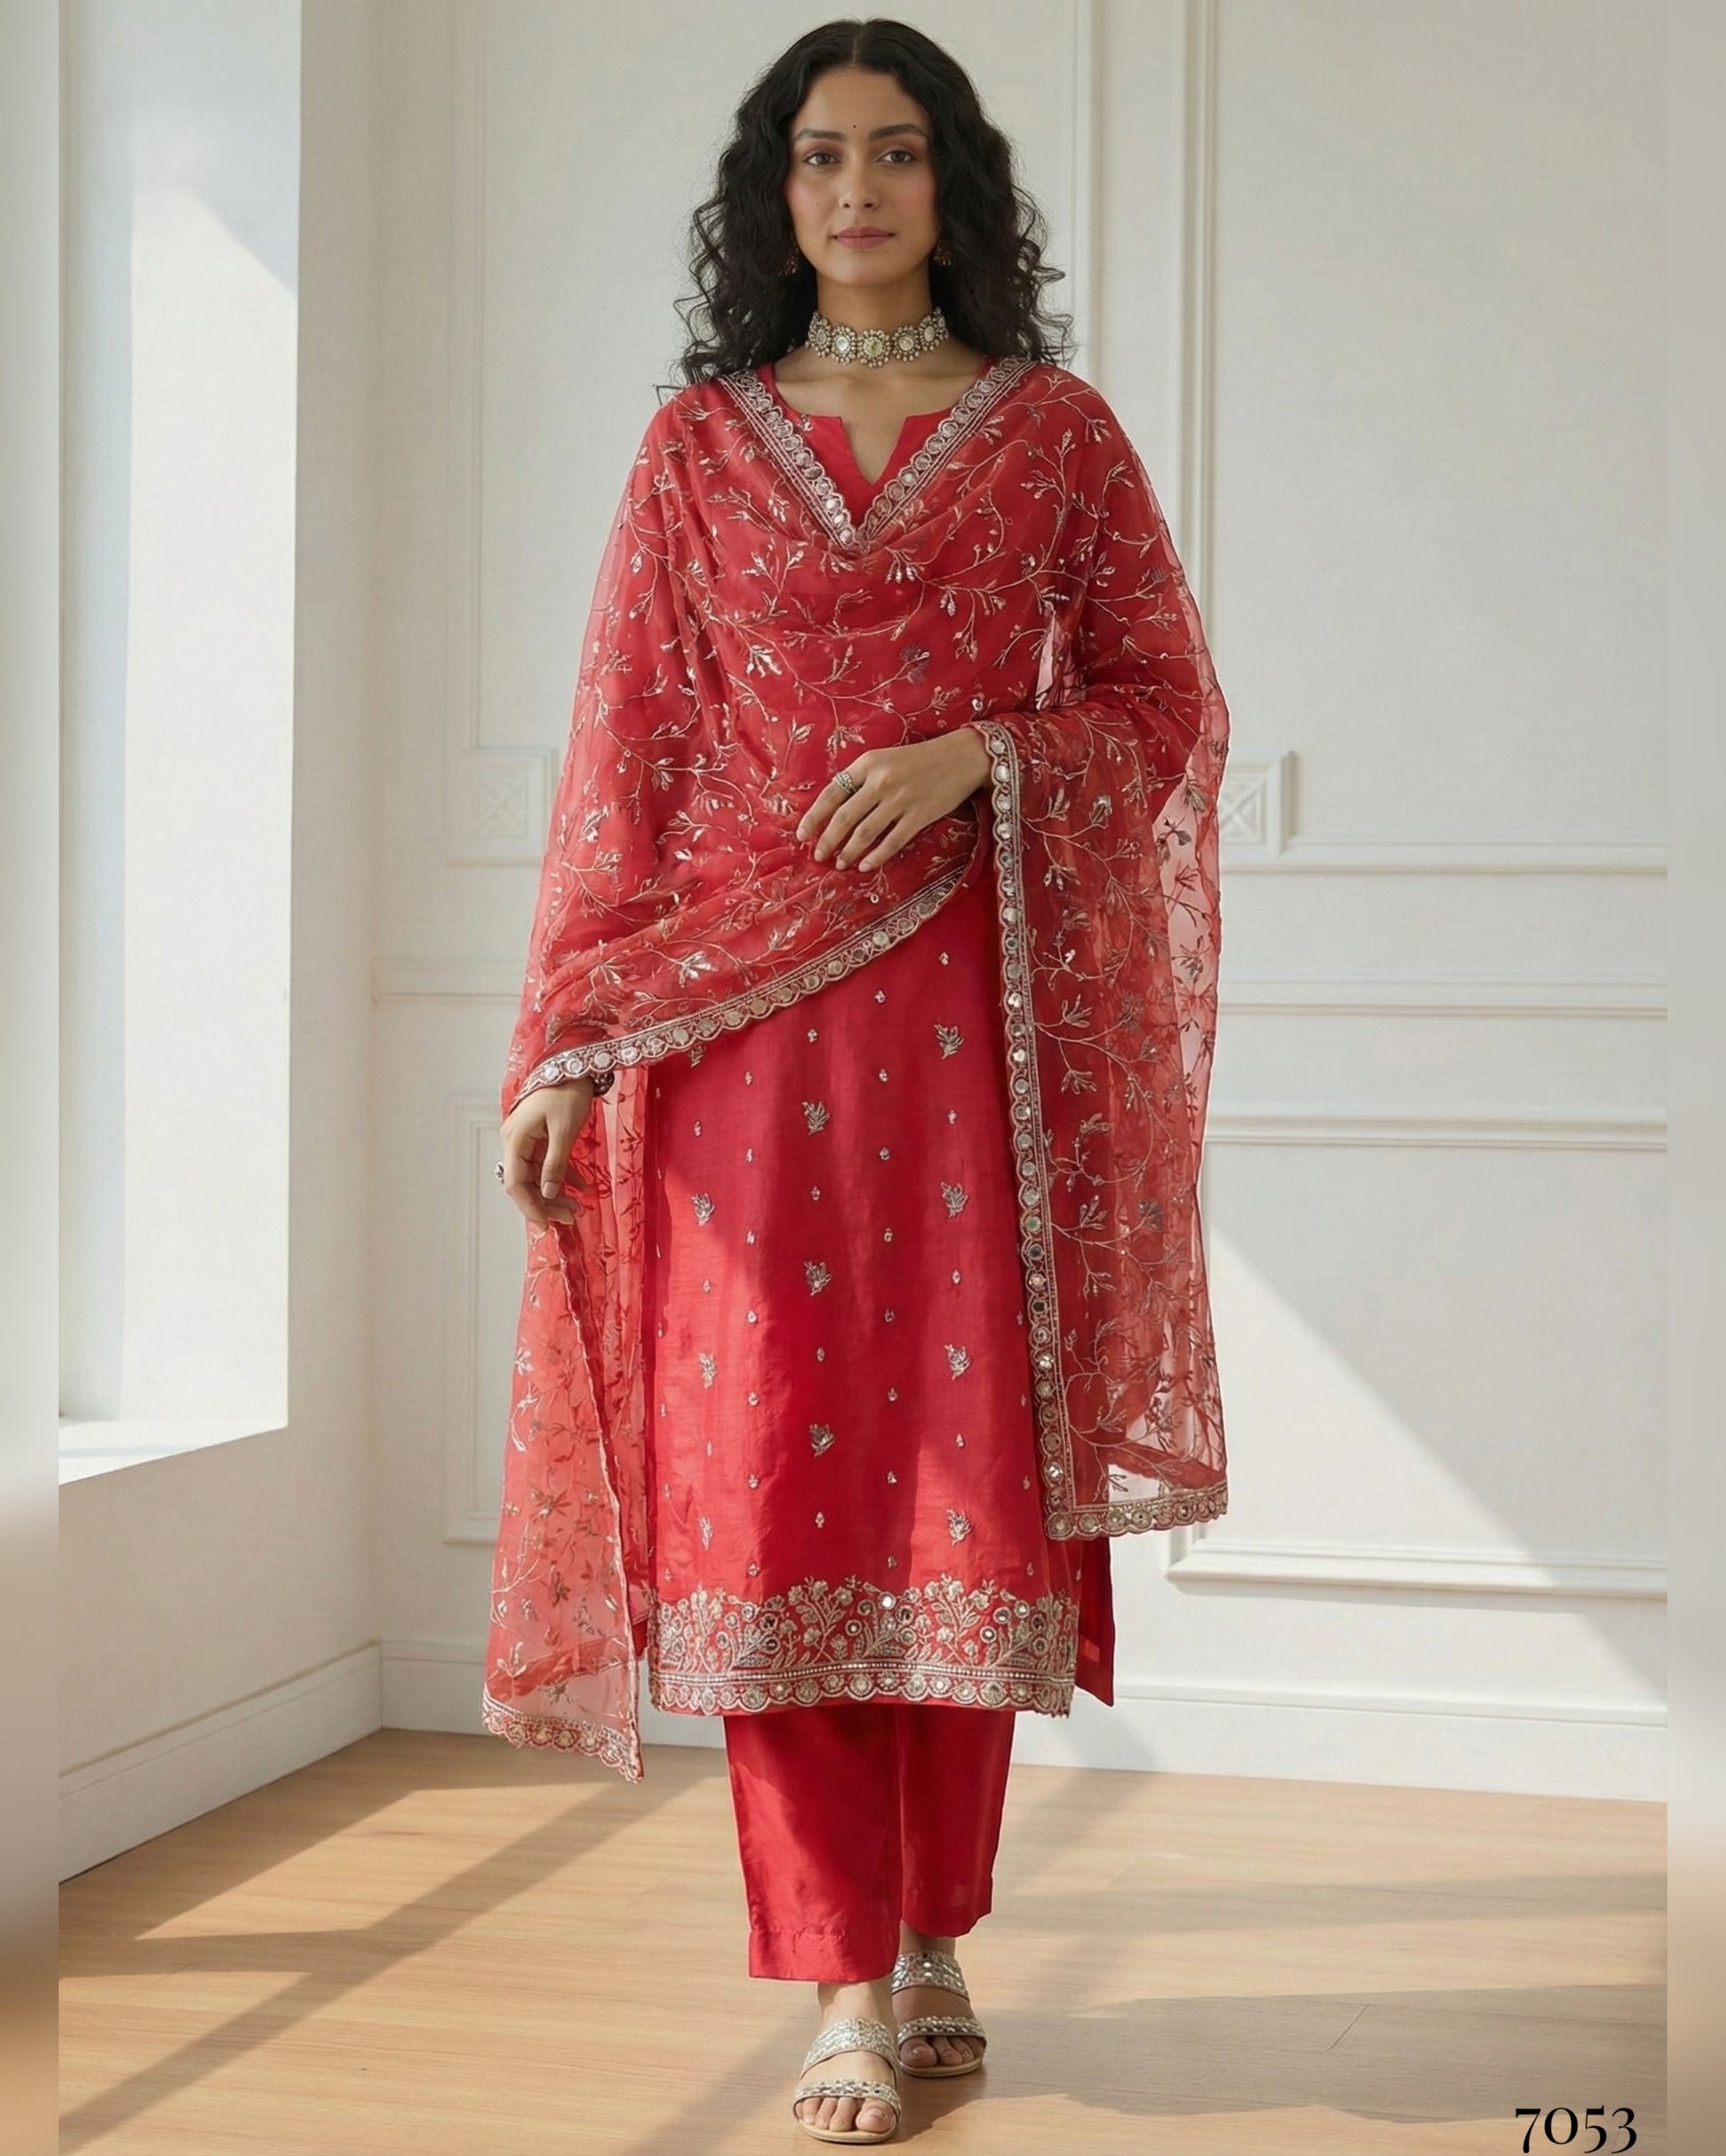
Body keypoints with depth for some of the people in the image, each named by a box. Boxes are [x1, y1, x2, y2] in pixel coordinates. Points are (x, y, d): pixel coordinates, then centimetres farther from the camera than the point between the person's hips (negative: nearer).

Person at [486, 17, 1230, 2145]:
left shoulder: (1052, 430, 8)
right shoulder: (698, 444, 9)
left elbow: (1164, 702, 7)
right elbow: (625, 748, 5)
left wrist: (974, 755, -11)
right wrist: (566, 1050, -2)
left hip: (980, 1008, 0)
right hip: (744, 1011, 0)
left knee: (969, 1452, 1)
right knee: (771, 1455, -4)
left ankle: (934, 1935, 16)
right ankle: (843, 1985, 2)